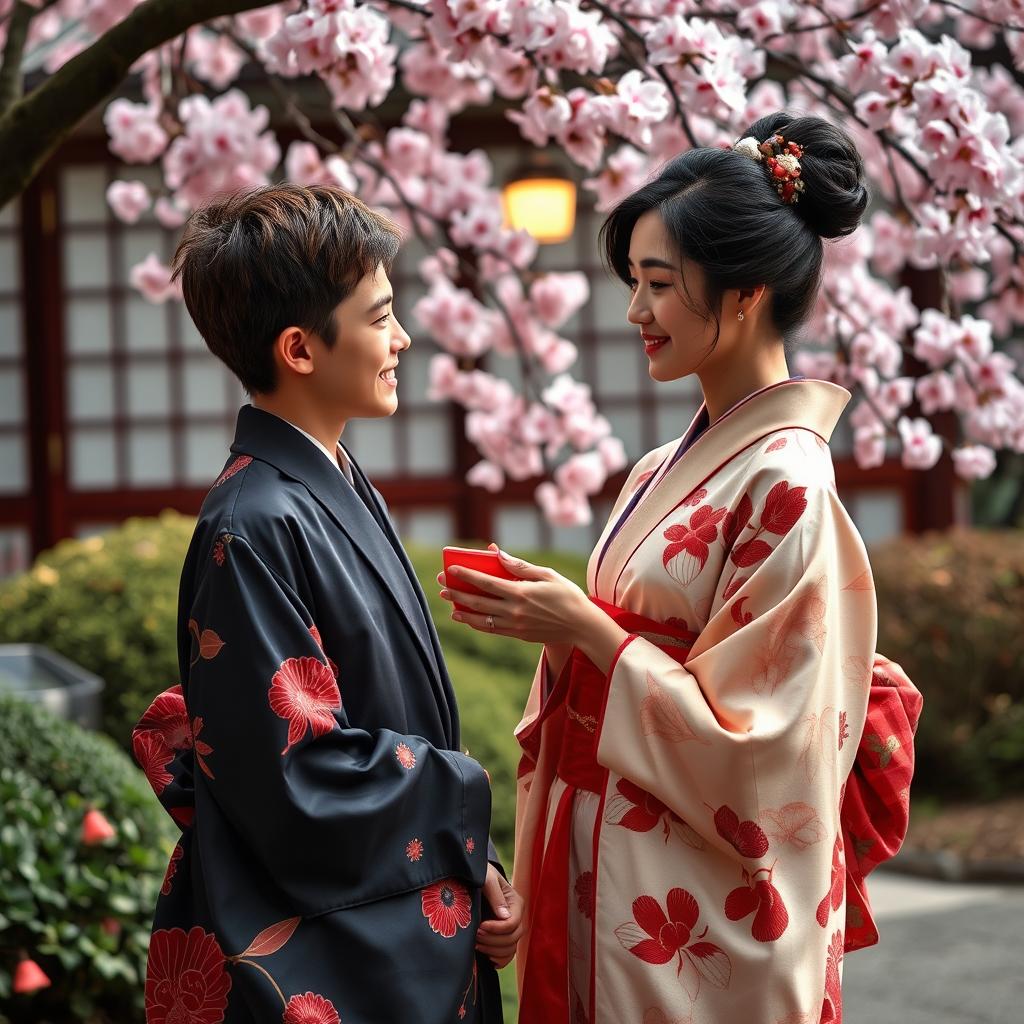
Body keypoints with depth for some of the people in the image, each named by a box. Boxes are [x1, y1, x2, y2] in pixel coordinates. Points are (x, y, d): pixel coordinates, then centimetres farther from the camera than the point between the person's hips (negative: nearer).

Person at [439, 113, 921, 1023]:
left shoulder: (783, 481, -17)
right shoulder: (669, 470, 8)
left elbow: (751, 739, -19)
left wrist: (584, 628, -19)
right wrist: (551, 619, -3)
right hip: (618, 879, 8)